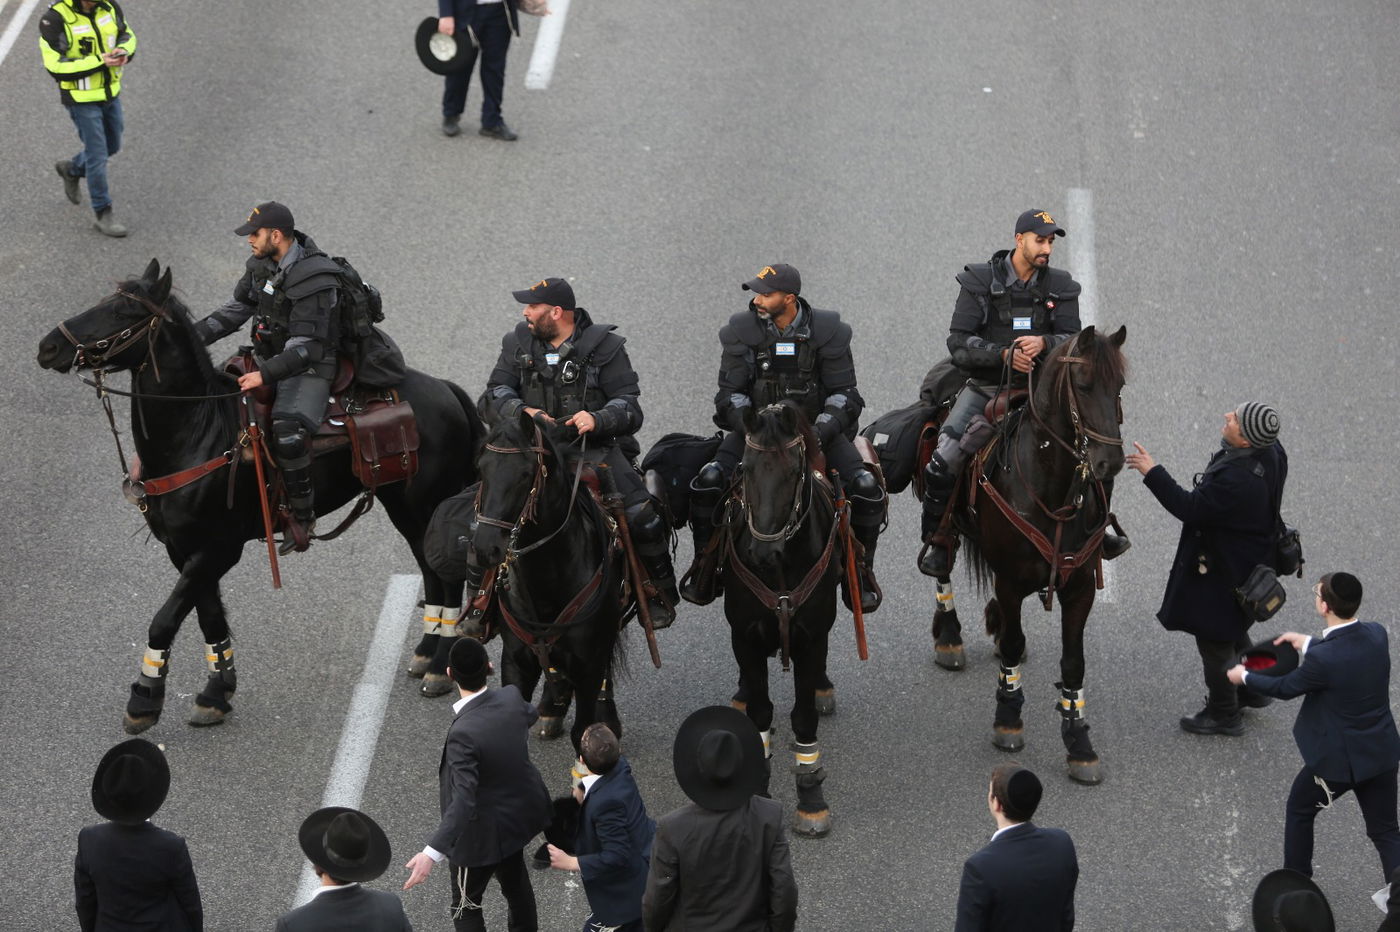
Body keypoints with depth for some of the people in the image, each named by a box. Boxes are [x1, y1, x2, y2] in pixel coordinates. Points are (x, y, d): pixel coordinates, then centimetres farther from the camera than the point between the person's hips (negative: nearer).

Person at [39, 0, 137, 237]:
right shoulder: (54, 19, -25)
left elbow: (127, 35, 7)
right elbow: (56, 66, -24)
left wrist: (123, 52, -18)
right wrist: (98, 62, -29)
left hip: (109, 92, 6)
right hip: (81, 99, -6)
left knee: (112, 146, 21)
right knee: (97, 155, -2)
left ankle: (72, 169, 47)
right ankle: (103, 216, 11)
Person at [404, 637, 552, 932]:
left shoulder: (464, 734, -37)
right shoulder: (511, 699, -16)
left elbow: (463, 802, -40)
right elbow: (530, 715, 12)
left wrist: (432, 853, -45)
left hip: (483, 832, -7)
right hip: (520, 811, 7)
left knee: (465, 906, 14)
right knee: (514, 880, 32)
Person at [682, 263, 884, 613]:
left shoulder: (827, 331, -6)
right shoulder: (741, 331, -4)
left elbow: (844, 394, -4)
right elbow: (730, 393, -2)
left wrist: (820, 432, -21)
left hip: (817, 428, -1)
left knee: (867, 486, -23)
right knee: (708, 479, -25)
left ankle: (860, 571, -1)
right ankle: (704, 565, -4)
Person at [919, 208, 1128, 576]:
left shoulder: (1060, 287, 5)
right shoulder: (980, 281, -3)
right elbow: (959, 342, -8)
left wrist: (1043, 343, -23)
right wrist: (1004, 354, -23)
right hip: (986, 387, -3)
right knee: (944, 459, -23)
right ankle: (938, 539, -3)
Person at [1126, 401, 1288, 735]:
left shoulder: (1236, 479, -40)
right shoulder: (1271, 452, -11)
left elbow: (1190, 508, -32)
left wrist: (1153, 473, -29)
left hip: (1224, 570, -9)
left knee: (1215, 643, 11)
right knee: (1233, 630, 31)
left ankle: (1224, 714, 28)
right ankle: (1253, 688, 49)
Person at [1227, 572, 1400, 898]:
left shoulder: (1322, 658, -29)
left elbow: (1287, 688, -10)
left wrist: (1244, 677, 7)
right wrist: (1307, 643, 18)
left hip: (1337, 759, -5)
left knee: (1299, 810, 23)